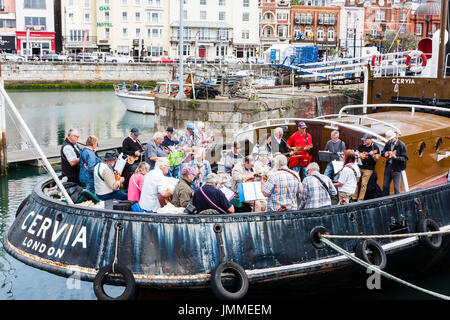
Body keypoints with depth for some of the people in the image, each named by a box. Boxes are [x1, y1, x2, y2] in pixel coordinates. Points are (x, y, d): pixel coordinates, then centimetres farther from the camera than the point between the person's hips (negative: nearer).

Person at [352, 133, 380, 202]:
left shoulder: (375, 147, -7)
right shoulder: (361, 145, 6)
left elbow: (377, 159, -7)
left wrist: (373, 155, -27)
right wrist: (360, 155, -2)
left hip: (368, 169, -5)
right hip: (359, 167, 5)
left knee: (364, 184, -5)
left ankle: (360, 200, 1)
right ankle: (353, 198, 14)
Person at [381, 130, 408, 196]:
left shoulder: (401, 145, -13)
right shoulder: (388, 144, 5)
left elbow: (405, 158, -14)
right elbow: (382, 151, 18)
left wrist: (396, 157, -29)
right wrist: (385, 154, -6)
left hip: (396, 168, -6)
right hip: (388, 166, 6)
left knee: (396, 187, -2)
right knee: (385, 185, 15)